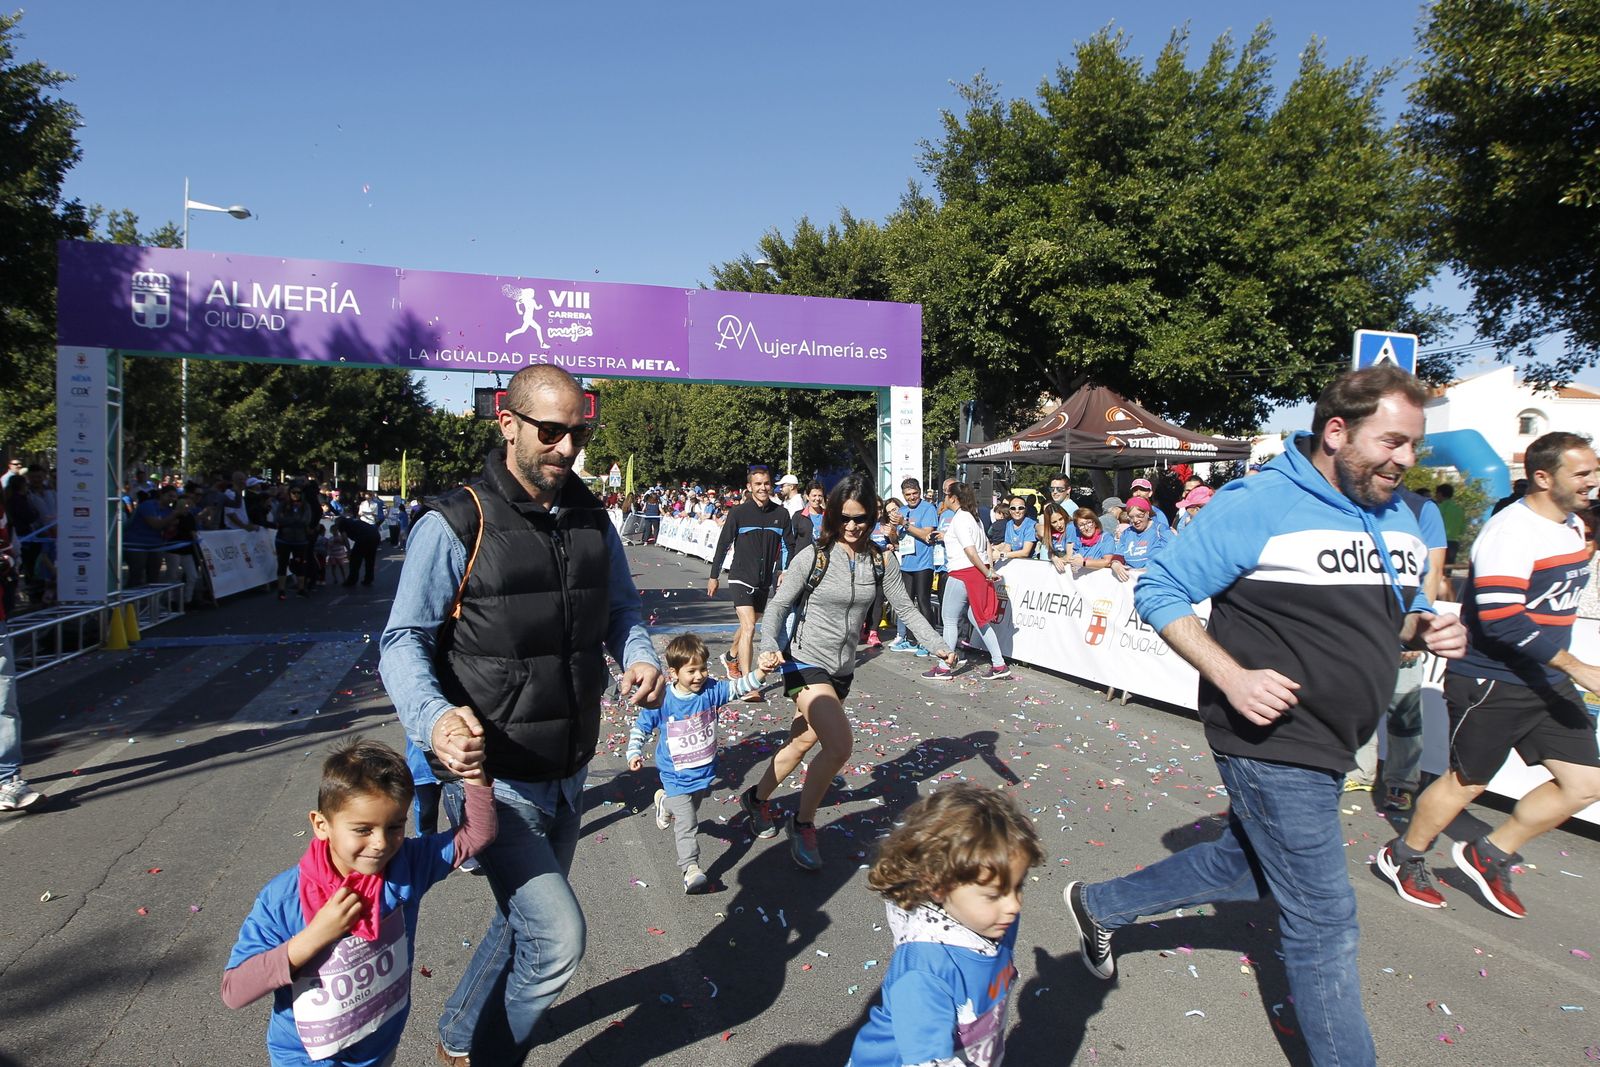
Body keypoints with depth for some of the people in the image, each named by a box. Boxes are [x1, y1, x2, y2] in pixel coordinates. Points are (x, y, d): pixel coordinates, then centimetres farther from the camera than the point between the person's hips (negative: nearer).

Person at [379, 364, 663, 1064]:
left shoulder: (592, 520, 3)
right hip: (493, 778, -7)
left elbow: (620, 609, 14)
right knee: (557, 936, -12)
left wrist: (639, 657, -8)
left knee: (527, 921, 24)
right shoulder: (453, 527, -15)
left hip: (569, 774, 7)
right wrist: (434, 718, -33)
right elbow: (404, 641, -15)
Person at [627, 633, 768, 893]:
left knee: (690, 810, 28)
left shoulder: (711, 690, -12)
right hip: (676, 776, -4)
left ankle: (665, 803, 57)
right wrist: (634, 753, -16)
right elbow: (640, 728, -6)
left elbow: (738, 687, -22)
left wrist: (761, 671, -39)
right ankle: (691, 868, 1)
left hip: (705, 771, 4)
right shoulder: (661, 700, -19)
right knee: (687, 825, -8)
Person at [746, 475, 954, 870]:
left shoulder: (881, 562, -2)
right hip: (805, 662, -5)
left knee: (802, 743, 19)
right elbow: (778, 606, -11)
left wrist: (937, 645, -9)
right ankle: (803, 822, 2)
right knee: (839, 746, -20)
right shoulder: (812, 557, -13)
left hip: (842, 669, 5)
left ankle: (757, 797, 44)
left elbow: (905, 608, 3)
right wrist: (769, 647, -28)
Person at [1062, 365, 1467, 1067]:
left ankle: (1101, 905, 42)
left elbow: (1404, 608, 22)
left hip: (1330, 746, 9)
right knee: (1323, 915, 2)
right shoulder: (1257, 506, -17)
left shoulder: (1398, 516, 7)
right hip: (1272, 741, -9)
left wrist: (1429, 628, -2)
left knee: (1248, 867, 23)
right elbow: (1159, 593, -14)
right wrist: (1233, 677, -24)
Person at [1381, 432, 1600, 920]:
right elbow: (1502, 621, -29)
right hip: (1490, 684, -9)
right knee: (1467, 781, 5)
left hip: (1545, 683, 9)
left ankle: (1489, 855, 23)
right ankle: (1403, 858, 26)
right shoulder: (1511, 531, -21)